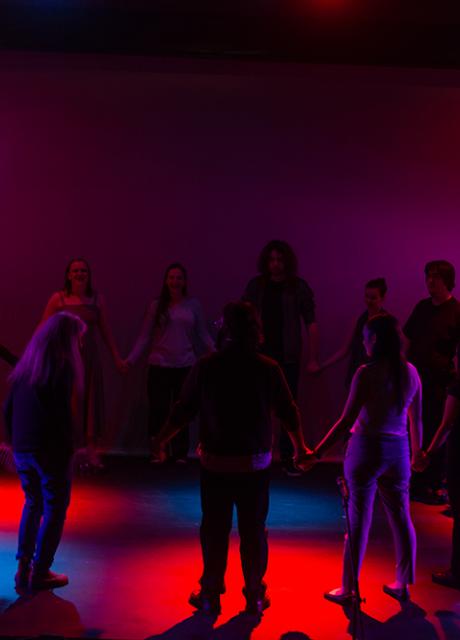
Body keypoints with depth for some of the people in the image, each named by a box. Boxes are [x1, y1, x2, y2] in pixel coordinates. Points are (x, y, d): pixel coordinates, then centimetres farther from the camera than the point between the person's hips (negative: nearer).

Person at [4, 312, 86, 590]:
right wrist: (69, 449, -10)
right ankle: (39, 573, 13)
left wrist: (16, 440, 19)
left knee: (32, 504, 21)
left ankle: (23, 567, 22)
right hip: (51, 450, -7)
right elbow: (62, 414, -18)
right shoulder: (63, 366, -13)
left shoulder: (27, 364, 7)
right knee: (54, 509, 8)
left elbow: (8, 408, 10)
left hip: (22, 449, 7)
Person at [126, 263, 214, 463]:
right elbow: (144, 336, 1)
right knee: (158, 410, 1)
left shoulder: (193, 305, 4)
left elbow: (203, 334, 5)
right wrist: (130, 359, -8)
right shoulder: (156, 306, 2)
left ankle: (180, 453, 17)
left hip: (186, 366, 1)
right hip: (159, 366, -1)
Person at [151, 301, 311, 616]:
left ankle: (210, 596, 23)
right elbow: (289, 413, 0)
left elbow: (183, 410, -4)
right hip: (255, 464, 0)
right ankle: (255, 597, 22)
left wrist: (162, 440, 13)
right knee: (254, 531, 12)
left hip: (215, 463, 0)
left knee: (215, 530, 12)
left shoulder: (206, 367, -10)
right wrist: (300, 448, 17)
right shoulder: (269, 368, -8)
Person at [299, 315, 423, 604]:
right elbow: (416, 421, 8)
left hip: (367, 449, -5)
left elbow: (347, 421, -17)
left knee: (359, 522, 5)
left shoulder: (367, 373, -16)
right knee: (401, 518, 16)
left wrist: (317, 453, -11)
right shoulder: (410, 372, 0)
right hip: (398, 452, 5)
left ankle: (348, 589, 17)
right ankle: (403, 585, 28)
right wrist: (417, 452, 23)